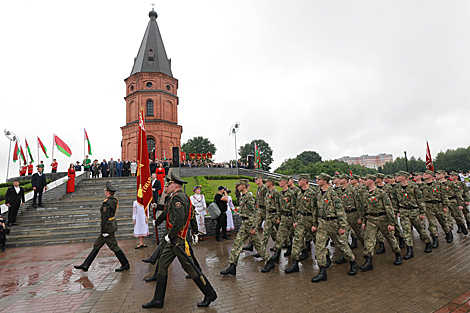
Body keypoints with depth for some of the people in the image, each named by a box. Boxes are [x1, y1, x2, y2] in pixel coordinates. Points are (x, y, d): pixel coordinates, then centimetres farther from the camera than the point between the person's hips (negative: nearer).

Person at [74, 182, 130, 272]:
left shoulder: (106, 202, -19)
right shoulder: (114, 201, 8)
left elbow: (105, 217, -21)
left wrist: (104, 231, -18)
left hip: (108, 227, -10)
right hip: (112, 225, 10)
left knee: (114, 247, -1)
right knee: (97, 245, 15)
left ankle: (125, 265, 7)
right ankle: (85, 265, 24)